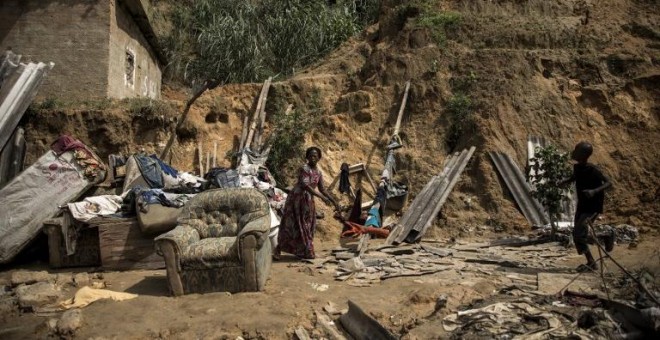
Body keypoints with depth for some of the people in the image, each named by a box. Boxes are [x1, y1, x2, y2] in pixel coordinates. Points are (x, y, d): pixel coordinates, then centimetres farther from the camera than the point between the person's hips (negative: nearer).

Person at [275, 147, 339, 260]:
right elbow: (305, 186, -26)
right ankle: (278, 250, 3)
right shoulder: (304, 169, -15)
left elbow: (322, 190, 13)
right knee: (290, 225, -6)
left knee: (307, 226, 10)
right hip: (297, 199, -7)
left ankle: (305, 251, 21)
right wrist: (322, 197, -31)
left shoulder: (318, 173, 8)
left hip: (308, 201, 7)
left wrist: (334, 201, 7)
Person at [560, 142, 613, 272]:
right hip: (582, 205, 8)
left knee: (579, 234, -16)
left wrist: (595, 191, -41)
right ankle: (591, 263, 23)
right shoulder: (577, 167, 2)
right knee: (577, 236, 9)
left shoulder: (592, 170, -21)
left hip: (593, 207, -8)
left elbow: (608, 182, -25)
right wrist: (561, 183, 7)